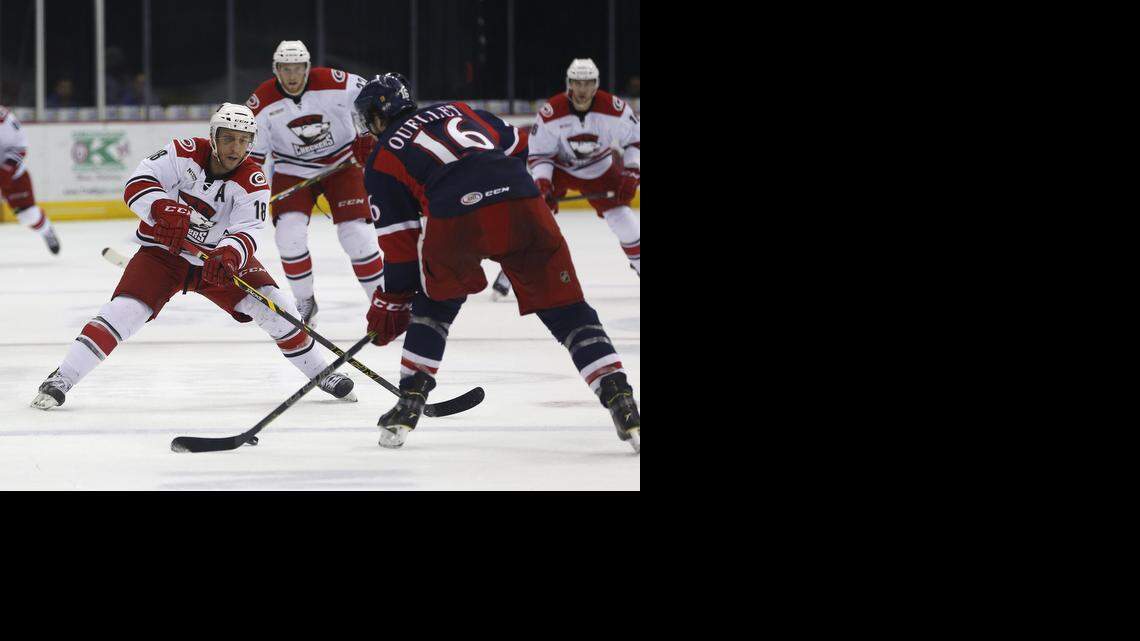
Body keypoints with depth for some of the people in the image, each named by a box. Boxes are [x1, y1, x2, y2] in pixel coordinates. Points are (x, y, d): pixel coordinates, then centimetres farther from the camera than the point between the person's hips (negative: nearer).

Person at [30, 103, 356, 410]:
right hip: (164, 251, -2)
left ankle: (320, 373, 9)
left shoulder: (253, 182, -15)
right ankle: (60, 380, -14)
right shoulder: (185, 153, -16)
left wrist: (229, 257, -49)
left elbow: (244, 232, -26)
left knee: (274, 307, -11)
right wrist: (164, 209, -42)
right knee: (123, 311, -20)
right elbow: (136, 184, -23)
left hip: (219, 256, 2)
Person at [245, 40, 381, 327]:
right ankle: (305, 302, 5)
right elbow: (252, 151, -6)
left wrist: (367, 139, -7)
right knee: (289, 233, -15)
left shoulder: (334, 83, -22)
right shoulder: (263, 102, -16)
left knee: (356, 233, -10)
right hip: (293, 170, 1)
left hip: (341, 163, -1)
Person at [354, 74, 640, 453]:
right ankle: (620, 400, -7)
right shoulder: (454, 110, 32)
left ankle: (409, 403, 23)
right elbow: (517, 146, 35)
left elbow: (400, 242, 19)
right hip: (521, 201, 2)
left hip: (455, 216, -2)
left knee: (434, 305, 27)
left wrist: (392, 303, 28)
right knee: (566, 310, 7)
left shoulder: (382, 160, 21)